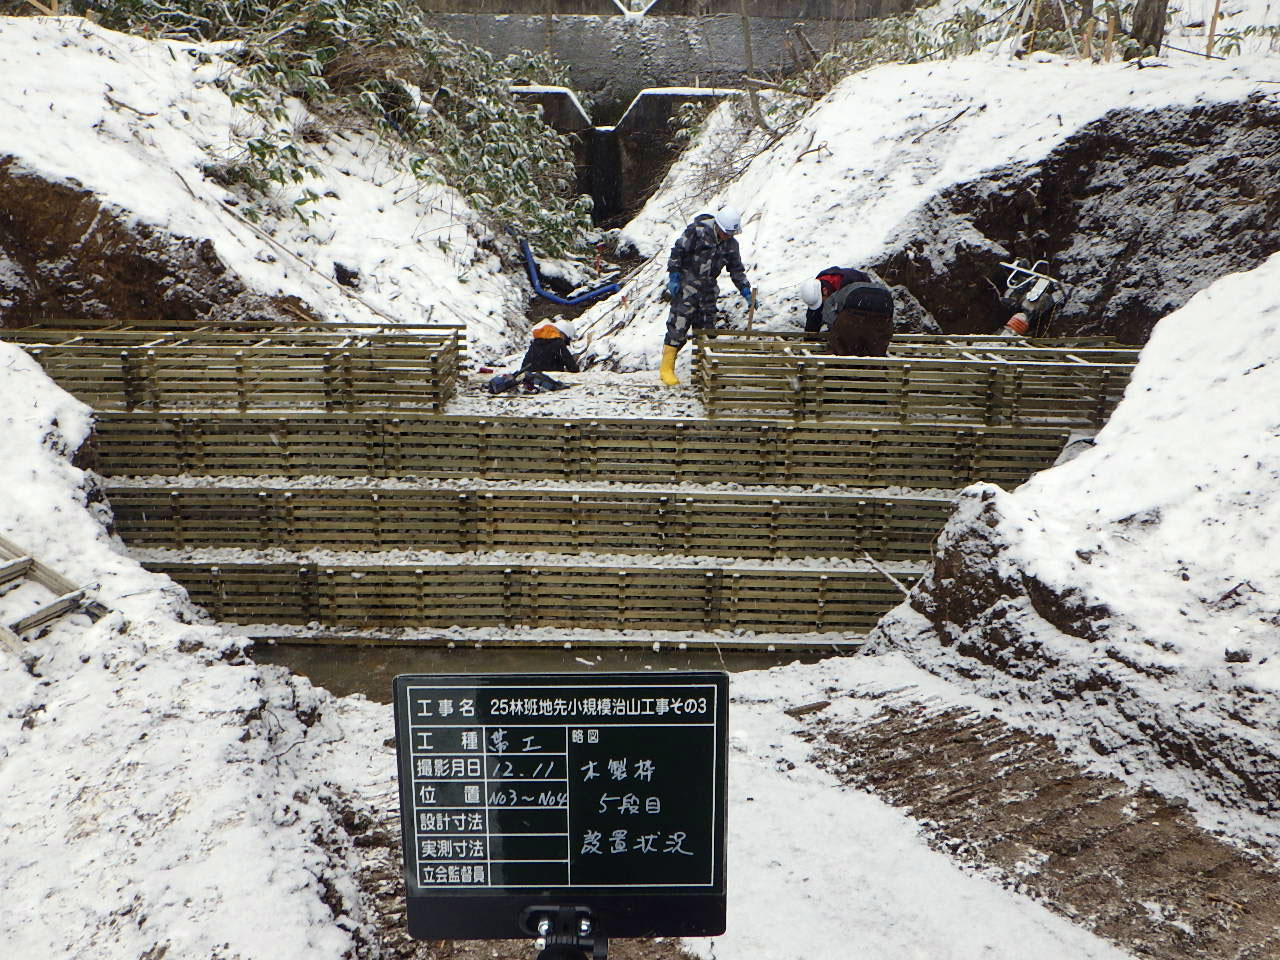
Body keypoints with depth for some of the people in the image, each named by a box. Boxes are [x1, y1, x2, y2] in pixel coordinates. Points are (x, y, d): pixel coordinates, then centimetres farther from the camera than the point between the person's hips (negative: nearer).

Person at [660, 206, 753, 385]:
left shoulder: (731, 244, 7)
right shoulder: (697, 231, -12)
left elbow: (737, 270, 14)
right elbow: (677, 251, -10)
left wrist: (746, 291, 5)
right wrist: (673, 277, -15)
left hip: (708, 288, 6)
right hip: (686, 285, -6)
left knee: (706, 327, 6)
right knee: (679, 324, -11)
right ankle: (666, 368, -8)